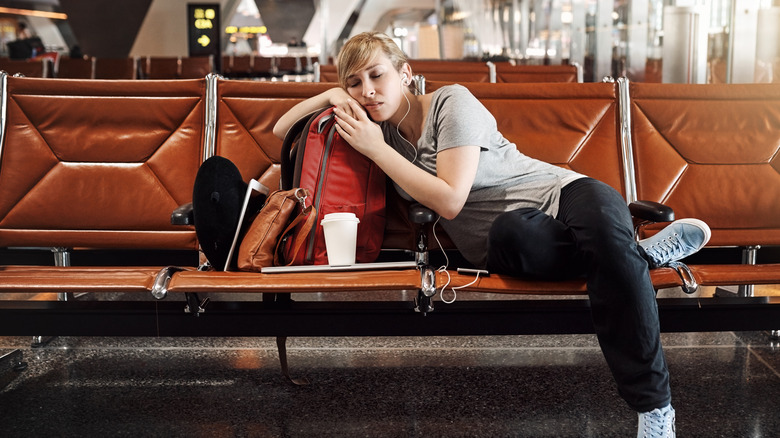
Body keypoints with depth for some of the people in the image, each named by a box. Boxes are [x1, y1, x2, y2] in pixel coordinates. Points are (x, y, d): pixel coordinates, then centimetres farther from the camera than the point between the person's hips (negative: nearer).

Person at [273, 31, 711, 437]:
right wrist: (329, 96, 2)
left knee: (602, 216, -41)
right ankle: (643, 254, -16)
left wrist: (376, 150, -9)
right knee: (508, 233, -39)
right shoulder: (377, 128, 13)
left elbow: (449, 199, -14)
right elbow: (281, 131, 20)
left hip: (557, 192, -2)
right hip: (501, 243, 3)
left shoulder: (452, 102, -3)